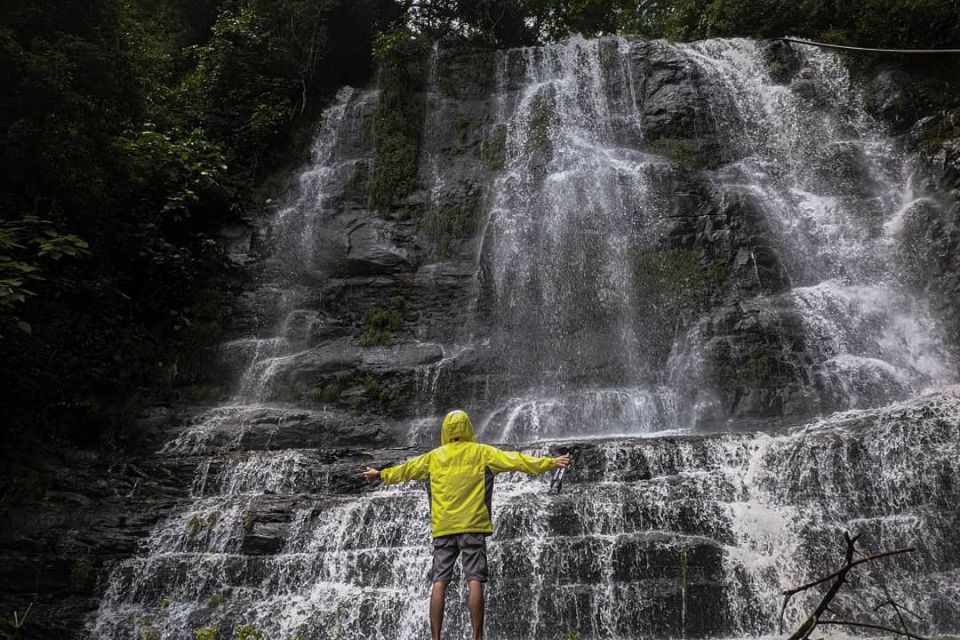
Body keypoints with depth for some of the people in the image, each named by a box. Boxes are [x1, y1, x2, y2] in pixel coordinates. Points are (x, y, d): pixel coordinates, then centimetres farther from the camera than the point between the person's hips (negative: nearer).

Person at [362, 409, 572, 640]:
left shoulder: (433, 456, 13)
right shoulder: (481, 452, 5)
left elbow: (406, 469, 24)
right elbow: (515, 460, 0)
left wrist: (380, 474, 41)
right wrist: (551, 462, 2)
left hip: (443, 527, 2)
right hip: (472, 525, -2)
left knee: (439, 582, 2)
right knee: (475, 580, -4)